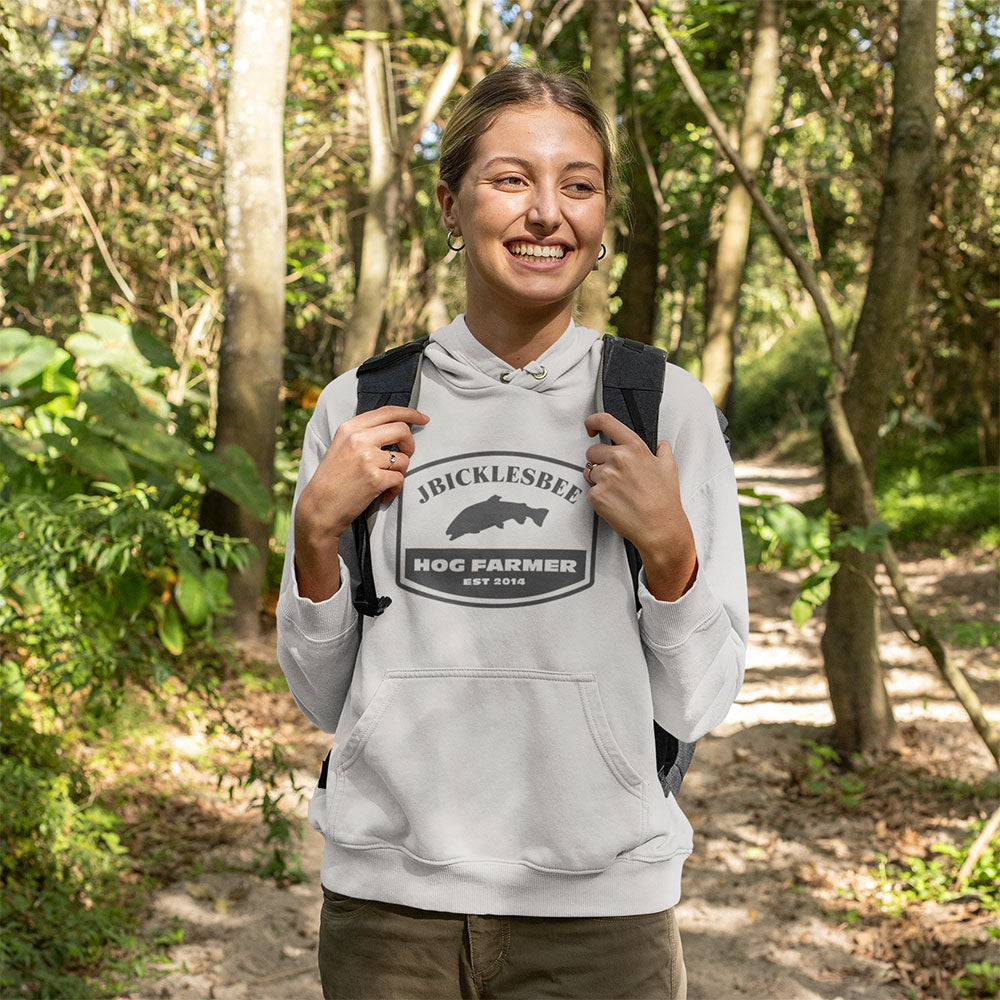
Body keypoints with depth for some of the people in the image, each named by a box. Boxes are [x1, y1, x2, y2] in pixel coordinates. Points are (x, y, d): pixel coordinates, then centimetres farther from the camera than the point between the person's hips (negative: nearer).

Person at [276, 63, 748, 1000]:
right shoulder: (359, 407, 1)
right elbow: (324, 699, 5)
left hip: (599, 913, 0)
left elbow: (697, 706, 0)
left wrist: (668, 545, -15)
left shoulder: (667, 407, -2)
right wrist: (316, 527, -9)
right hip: (389, 896, 1)